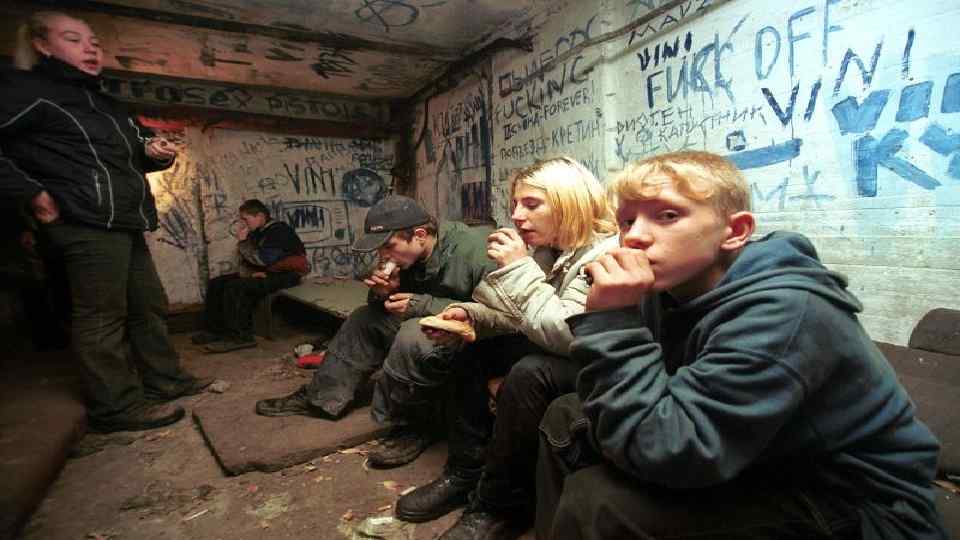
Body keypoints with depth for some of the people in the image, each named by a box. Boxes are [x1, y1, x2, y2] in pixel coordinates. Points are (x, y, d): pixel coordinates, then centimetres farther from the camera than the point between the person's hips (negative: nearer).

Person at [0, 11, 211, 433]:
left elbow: (131, 157, 32)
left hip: (125, 222, 9)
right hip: (89, 223, -9)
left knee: (148, 305, 11)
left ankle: (164, 381, 21)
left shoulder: (108, 106, 23)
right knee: (101, 315, -6)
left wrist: (154, 153, 10)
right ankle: (115, 406, 1)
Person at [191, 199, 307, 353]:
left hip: (284, 276, -10)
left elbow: (263, 259, -25)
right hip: (264, 273, 10)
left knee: (234, 287, -27)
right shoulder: (257, 233, 12)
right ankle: (215, 330, 6)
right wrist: (249, 272, -6)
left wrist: (243, 242, -14)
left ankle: (241, 337, -22)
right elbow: (246, 261, 16)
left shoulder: (279, 231, -15)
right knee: (216, 284, 5)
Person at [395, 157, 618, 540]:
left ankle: (500, 507, -11)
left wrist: (520, 268, -31)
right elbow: (519, 316, 7)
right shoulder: (549, 249, 2)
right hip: (553, 357, 9)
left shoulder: (606, 255, -24)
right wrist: (470, 315, -10)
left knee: (528, 373, -33)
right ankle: (465, 473, 9)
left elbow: (566, 335, -34)